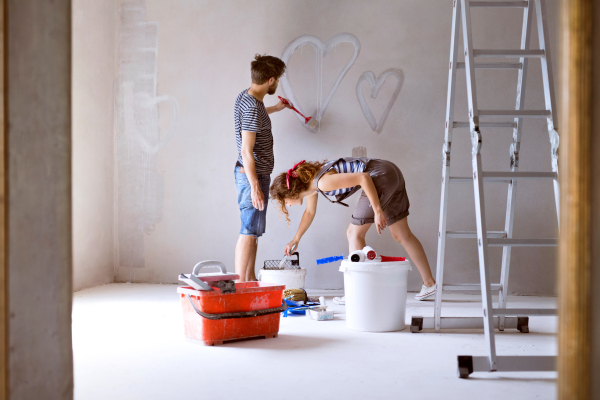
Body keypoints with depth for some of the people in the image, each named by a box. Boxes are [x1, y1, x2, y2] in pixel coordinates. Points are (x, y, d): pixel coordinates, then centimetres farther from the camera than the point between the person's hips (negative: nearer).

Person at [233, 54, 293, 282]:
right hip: (253, 176, -10)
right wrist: (255, 187, -24)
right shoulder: (252, 107, -22)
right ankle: (240, 283, -4)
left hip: (254, 173, 10)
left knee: (254, 230, 15)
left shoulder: (246, 96, 9)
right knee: (249, 231, -7)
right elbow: (247, 151, -24)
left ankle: (250, 279, 22)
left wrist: (275, 109, 49)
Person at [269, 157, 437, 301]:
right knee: (402, 235, 16)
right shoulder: (309, 180, 9)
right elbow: (310, 212, 28)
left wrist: (378, 211, -25)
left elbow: (363, 178, -26)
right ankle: (429, 283, 24)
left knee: (354, 234, -1)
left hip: (381, 175, -10)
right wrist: (296, 240, 32)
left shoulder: (322, 181, -20)